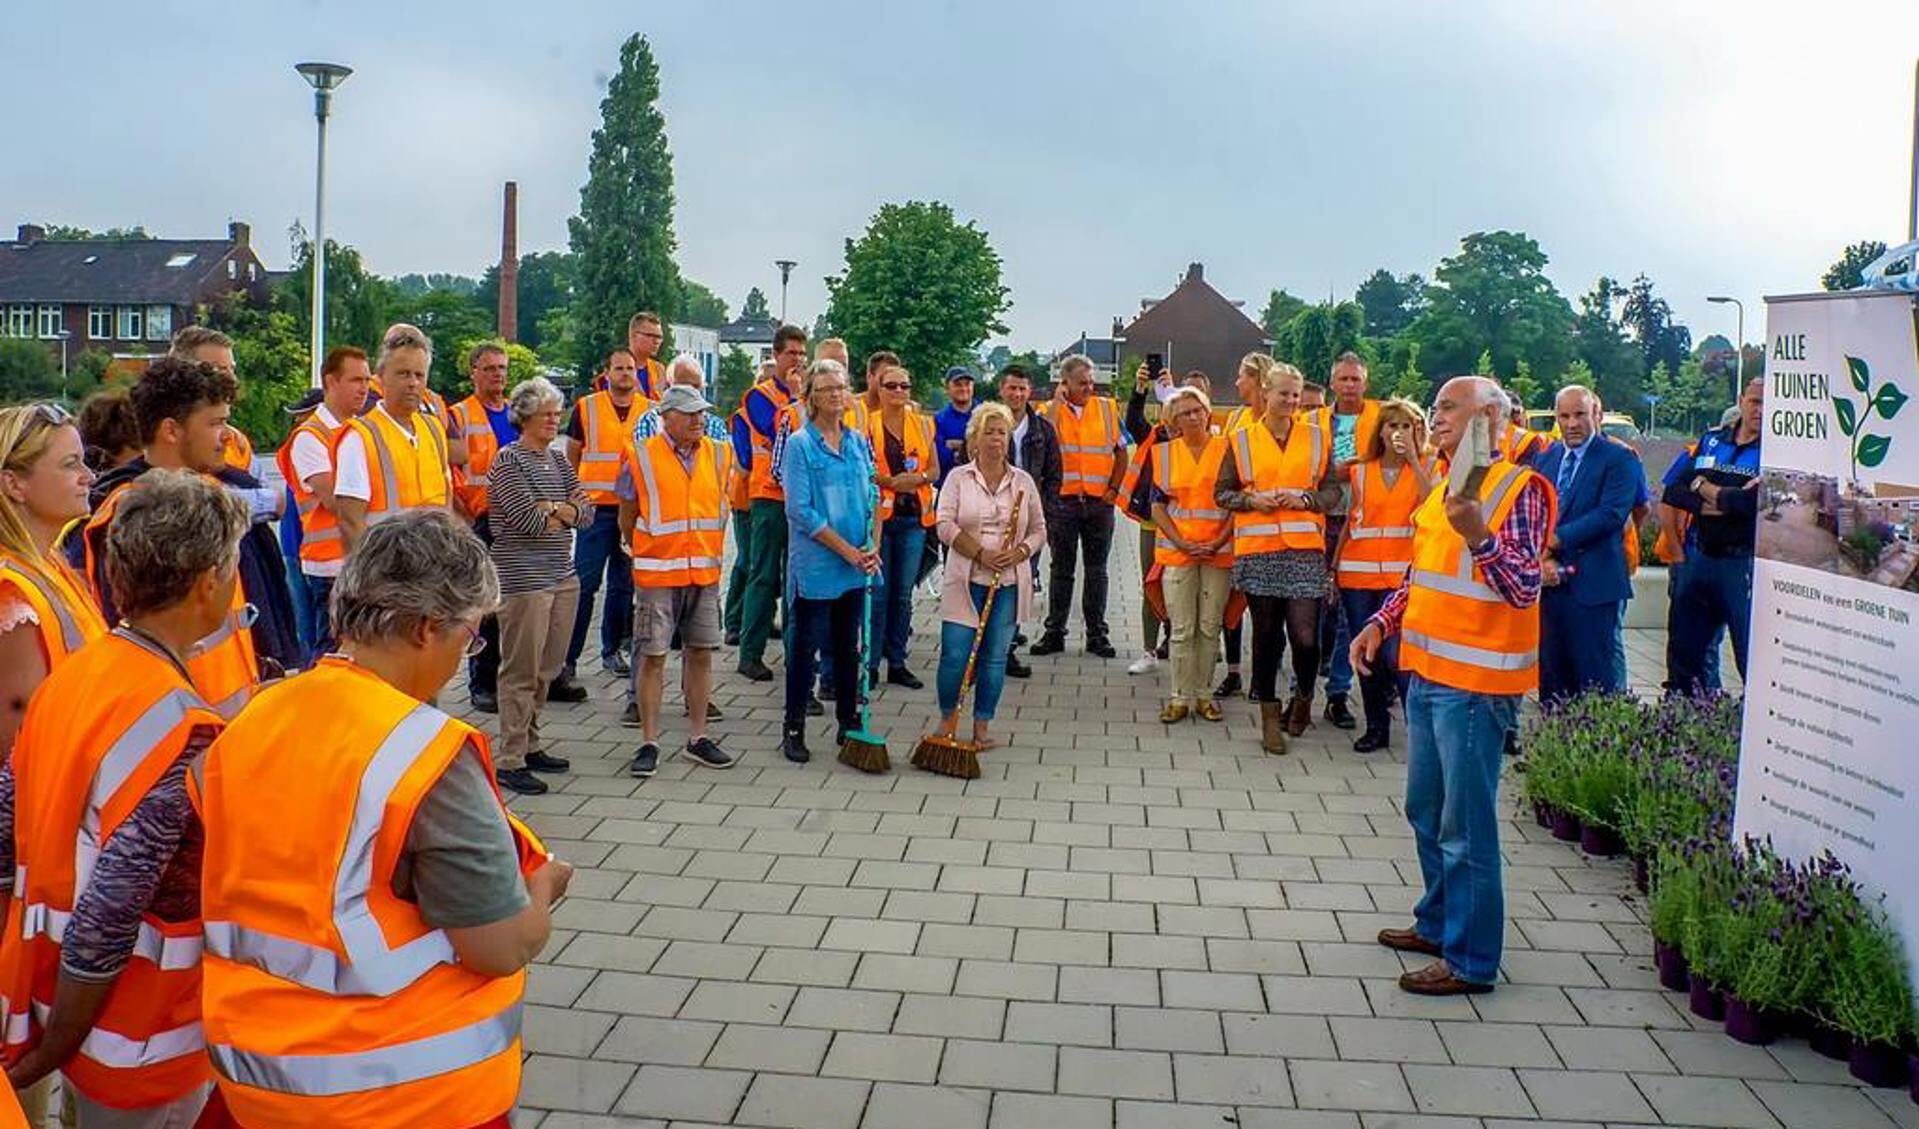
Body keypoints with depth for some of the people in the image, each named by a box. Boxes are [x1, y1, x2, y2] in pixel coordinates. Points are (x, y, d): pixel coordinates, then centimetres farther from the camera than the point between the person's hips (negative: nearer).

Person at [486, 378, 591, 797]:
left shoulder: (559, 460, 16)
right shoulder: (508, 460, -6)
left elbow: (586, 513, 9)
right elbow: (526, 518, -17)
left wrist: (554, 510, -10)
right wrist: (567, 511, -2)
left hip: (563, 576, 7)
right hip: (523, 579, -7)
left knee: (547, 669, 12)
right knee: (521, 671, -5)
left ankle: (528, 745, 24)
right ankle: (508, 760, 1)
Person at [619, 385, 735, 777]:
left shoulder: (719, 454, 6)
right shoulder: (640, 457, -5)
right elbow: (627, 518, 4)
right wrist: (646, 554, 9)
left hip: (705, 572, 4)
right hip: (657, 575, -4)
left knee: (700, 653, 9)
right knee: (653, 656, 0)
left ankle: (698, 738, 19)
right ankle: (649, 744, 9)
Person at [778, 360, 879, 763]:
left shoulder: (858, 443, 9)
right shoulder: (799, 444, -7)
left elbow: (871, 498, 12)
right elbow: (800, 510, -13)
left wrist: (872, 547, -4)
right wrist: (848, 550, -15)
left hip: (855, 566, 5)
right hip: (814, 566, -5)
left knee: (848, 646, 13)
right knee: (804, 645, 3)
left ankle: (849, 724, 24)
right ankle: (794, 730, 13)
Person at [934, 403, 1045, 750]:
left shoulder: (1024, 481, 9)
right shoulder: (958, 478, 3)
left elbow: (1038, 530, 11)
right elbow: (945, 525, -6)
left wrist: (1019, 552, -9)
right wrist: (981, 554, -15)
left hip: (1008, 582, 2)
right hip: (965, 580, -2)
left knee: (995, 655, 5)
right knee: (955, 654, -4)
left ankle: (982, 724, 16)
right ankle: (948, 719, 15)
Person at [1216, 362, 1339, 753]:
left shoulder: (1316, 437, 9)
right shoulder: (1243, 439, 7)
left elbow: (1332, 489, 8)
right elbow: (1222, 492, 8)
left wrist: (1304, 498, -10)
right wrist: (1251, 500, -10)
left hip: (1305, 549, 0)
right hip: (1257, 550, 0)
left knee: (1305, 635, -8)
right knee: (1266, 635, 6)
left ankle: (1303, 698, 21)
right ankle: (1270, 717, 18)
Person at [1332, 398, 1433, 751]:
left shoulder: (1427, 468, 5)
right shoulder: (1361, 472, 11)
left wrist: (1413, 458, -13)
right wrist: (1334, 565, 8)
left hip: (1402, 574, -3)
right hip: (1358, 574, 3)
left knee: (1396, 655, -13)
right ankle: (1376, 726, 20)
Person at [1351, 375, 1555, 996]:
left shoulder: (1520, 488, -12)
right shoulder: (1443, 488, 15)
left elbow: (1524, 589, -20)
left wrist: (1479, 534, -34)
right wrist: (1381, 623, 9)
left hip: (1474, 682, -9)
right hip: (1427, 672, 9)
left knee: (1465, 826, -2)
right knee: (1425, 811, 20)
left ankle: (1472, 959, 10)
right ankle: (1438, 923, 36)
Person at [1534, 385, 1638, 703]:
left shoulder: (1619, 459, -3)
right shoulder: (1545, 459, 14)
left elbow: (1612, 513, -16)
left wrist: (1556, 538, -16)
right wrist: (1541, 558, -10)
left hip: (1594, 585, -5)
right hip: (1549, 582, 5)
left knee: (1600, 676, -2)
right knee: (1551, 675, 12)